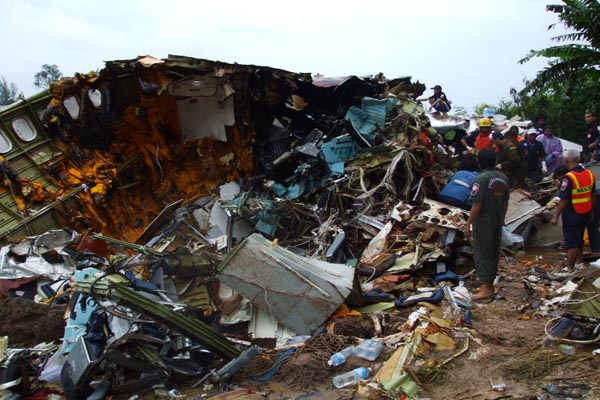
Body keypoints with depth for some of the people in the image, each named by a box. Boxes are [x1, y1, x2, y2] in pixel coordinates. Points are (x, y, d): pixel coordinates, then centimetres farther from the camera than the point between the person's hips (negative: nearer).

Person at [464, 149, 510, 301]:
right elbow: (505, 203, 9)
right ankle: (490, 284, 24)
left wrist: (468, 224, -14)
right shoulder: (503, 178, 4)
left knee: (482, 254, -1)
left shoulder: (481, 179, -18)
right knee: (494, 253, 14)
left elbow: (477, 205, -20)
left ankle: (486, 288, 0)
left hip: (483, 222, -7)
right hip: (497, 222, 7)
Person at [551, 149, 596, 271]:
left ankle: (570, 269, 8)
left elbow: (564, 201, -22)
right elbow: (593, 195, 9)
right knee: (580, 240, 22)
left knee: (572, 244, 1)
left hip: (571, 215, -7)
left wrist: (556, 216, -13)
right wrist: (591, 212, 21)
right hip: (585, 215, 7)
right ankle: (579, 264, 36)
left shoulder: (568, 178, -23)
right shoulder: (590, 174, 0)